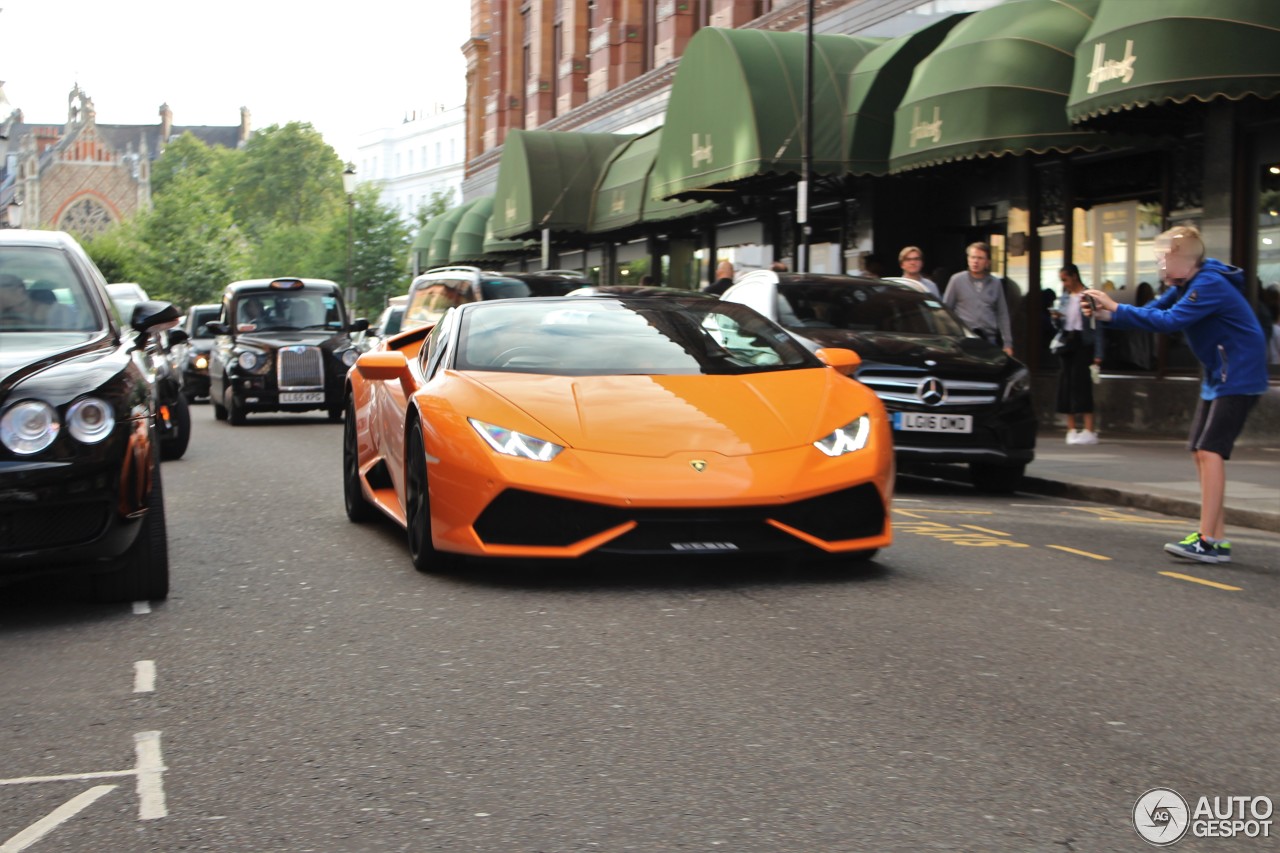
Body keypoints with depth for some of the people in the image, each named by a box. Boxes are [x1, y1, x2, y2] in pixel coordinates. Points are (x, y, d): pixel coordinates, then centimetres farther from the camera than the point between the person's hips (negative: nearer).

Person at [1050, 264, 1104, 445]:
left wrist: (1098, 354, -15)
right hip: (1067, 342, 7)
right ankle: (1071, 430, 11)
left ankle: (1089, 431, -11)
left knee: (1081, 383, -12)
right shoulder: (1065, 297, 12)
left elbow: (1096, 327, -10)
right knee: (1066, 384, 5)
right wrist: (1056, 319, -7)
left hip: (1083, 343, -7)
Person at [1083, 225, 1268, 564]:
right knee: (1202, 453, 8)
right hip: (1218, 377, 10)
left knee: (1210, 451, -16)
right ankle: (1217, 537, 12)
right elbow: (1151, 312, 5)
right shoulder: (1185, 285, 10)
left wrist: (1115, 308, -24)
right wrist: (1107, 315, -11)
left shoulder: (1210, 285, -20)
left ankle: (1208, 541, -17)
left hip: (1239, 378, -10)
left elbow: (1170, 321, -28)